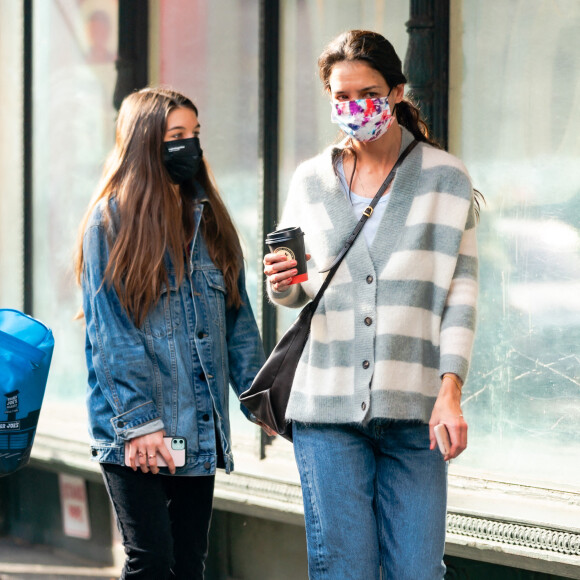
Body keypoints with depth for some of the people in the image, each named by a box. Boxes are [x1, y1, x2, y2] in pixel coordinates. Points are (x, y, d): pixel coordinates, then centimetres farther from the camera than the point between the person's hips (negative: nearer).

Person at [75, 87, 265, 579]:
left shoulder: (209, 220, 14)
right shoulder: (111, 221, -4)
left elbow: (237, 319, 16)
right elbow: (111, 334, -10)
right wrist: (138, 422, -16)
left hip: (200, 430, 6)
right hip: (134, 433, -6)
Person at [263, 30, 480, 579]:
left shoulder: (445, 178, 6)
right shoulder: (311, 179, 12)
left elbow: (460, 293, 2)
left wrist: (450, 392, -9)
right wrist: (280, 282, -6)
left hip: (414, 410, -1)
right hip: (328, 409, 1)